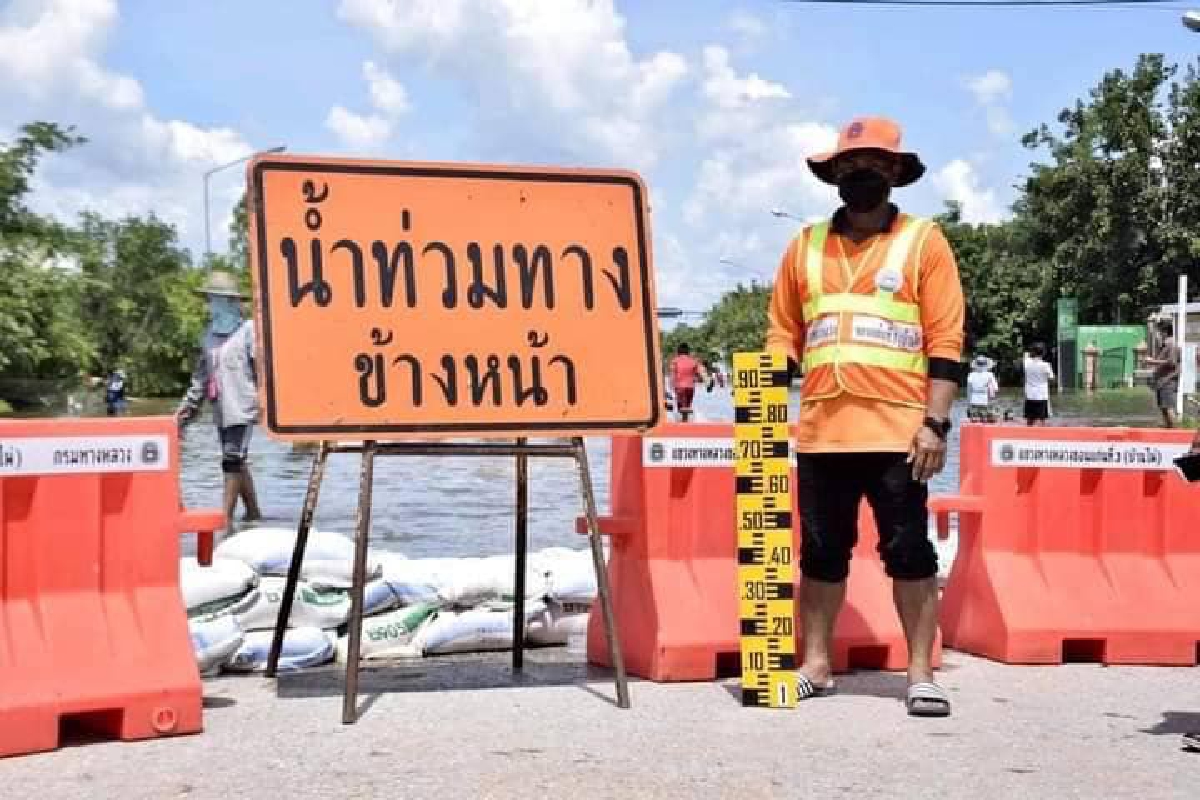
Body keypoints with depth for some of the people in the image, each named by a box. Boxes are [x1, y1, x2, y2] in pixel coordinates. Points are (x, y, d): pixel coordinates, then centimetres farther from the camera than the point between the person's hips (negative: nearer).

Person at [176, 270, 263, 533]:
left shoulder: (248, 330, -5)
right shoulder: (209, 334, 15)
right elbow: (201, 375, 19)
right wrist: (187, 407, 16)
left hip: (241, 408, -7)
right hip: (220, 411, 7)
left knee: (232, 461, -11)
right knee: (237, 462, 11)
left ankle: (226, 518, -11)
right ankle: (253, 512, 22)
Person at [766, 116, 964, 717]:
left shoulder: (924, 241, 3)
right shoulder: (806, 245, 13)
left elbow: (945, 342, -1)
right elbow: (782, 337, 15)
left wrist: (935, 423, -9)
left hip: (899, 433, -3)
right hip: (821, 433, 4)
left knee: (909, 554, 0)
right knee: (821, 553, 10)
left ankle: (921, 674, 9)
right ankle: (816, 665, 21)